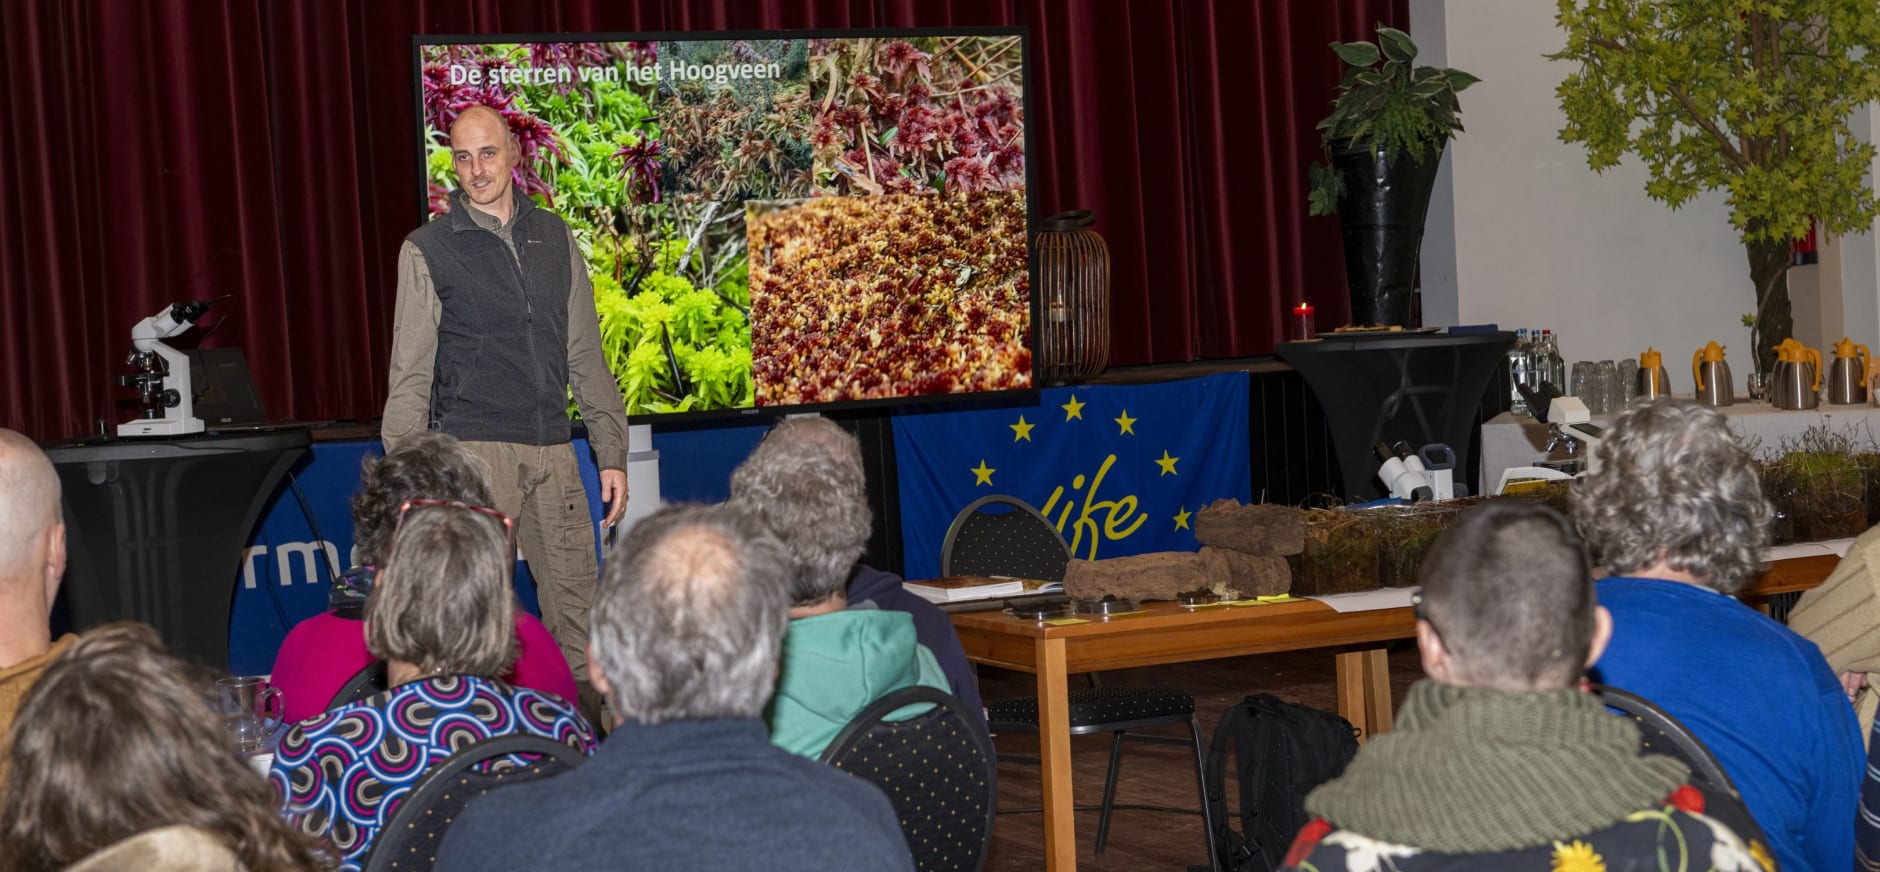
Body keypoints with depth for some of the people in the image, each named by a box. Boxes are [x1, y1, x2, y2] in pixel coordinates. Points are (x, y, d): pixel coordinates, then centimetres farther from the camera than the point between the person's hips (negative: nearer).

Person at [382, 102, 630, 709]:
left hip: (553, 451, 4)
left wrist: (612, 454, 11)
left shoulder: (554, 237, 13)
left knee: (579, 607, 3)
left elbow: (586, 357, 16)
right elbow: (410, 378, 1)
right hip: (473, 448, -4)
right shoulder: (427, 249, 2)